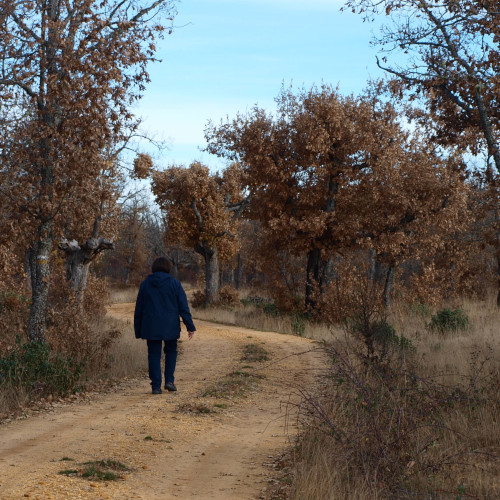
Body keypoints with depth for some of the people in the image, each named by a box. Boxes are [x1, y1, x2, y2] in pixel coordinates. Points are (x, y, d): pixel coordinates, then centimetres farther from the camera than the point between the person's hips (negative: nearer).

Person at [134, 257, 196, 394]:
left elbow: (138, 309, 7)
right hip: (170, 326, -1)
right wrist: (190, 327, -2)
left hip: (151, 327, 1)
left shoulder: (145, 284, 4)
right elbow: (183, 307, -5)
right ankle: (169, 380, 7)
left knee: (154, 355, 5)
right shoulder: (174, 284, -2)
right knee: (171, 351, 18)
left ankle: (156, 386, 1)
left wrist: (138, 331, 13)